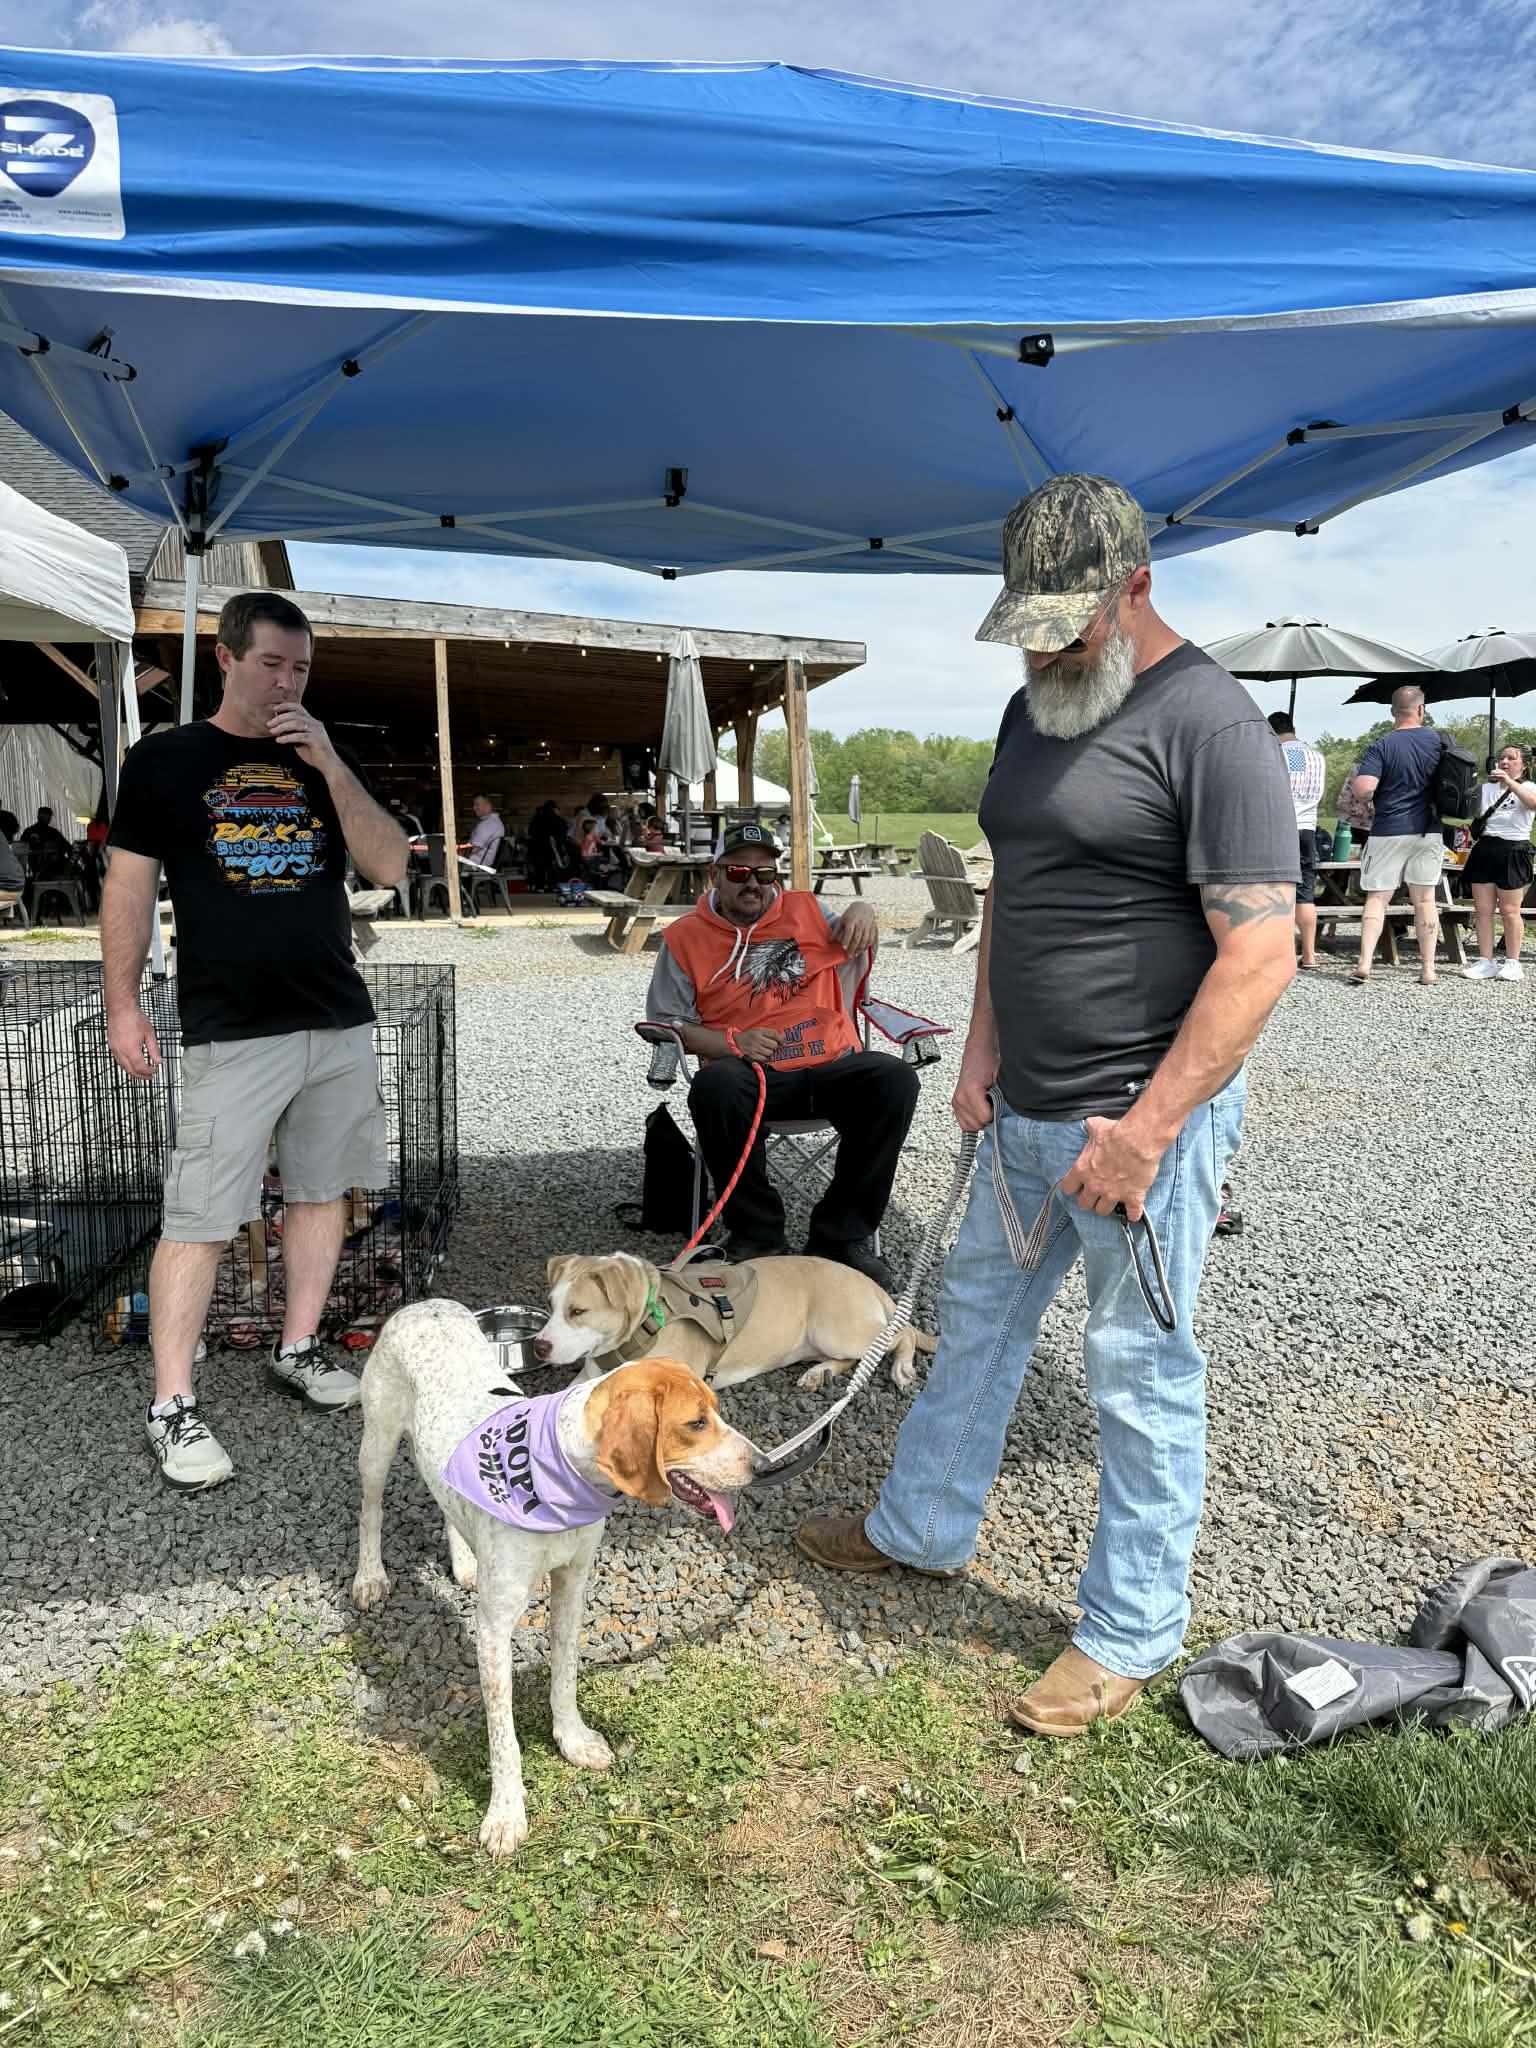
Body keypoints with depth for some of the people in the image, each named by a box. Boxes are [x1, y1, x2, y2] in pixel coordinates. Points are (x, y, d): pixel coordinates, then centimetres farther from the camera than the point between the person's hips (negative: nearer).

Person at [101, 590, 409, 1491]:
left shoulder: (319, 763, 11)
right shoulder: (165, 760, 2)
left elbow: (391, 866, 1)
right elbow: (130, 884, 2)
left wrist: (330, 765, -8)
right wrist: (123, 1003, -3)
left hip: (340, 1022, 4)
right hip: (231, 1032, -4)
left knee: (321, 1191, 12)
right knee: (200, 1219, -5)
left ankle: (299, 1348, 28)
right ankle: (173, 1405, 4)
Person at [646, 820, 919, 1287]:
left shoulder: (805, 909, 16)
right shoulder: (685, 937, 9)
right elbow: (665, 1021, 7)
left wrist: (861, 912, -8)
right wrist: (731, 1043, -10)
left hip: (831, 1066, 2)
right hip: (750, 1073, -2)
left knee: (896, 1080, -27)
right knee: (715, 1086, -36)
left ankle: (841, 1235, -14)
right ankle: (758, 1237, -18)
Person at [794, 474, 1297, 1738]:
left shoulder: (1207, 723, -15)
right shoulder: (1037, 710, 11)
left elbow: (1261, 955, -20)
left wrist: (1145, 1129, -21)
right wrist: (984, 1046, 11)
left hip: (1144, 1116, -8)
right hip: (1024, 1111, 8)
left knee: (1142, 1376, 6)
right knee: (979, 1318, 21)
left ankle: (1134, 1632, 26)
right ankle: (922, 1527, 42)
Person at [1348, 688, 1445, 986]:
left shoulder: (1381, 746, -10)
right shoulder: (1439, 740, 2)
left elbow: (1363, 788, -21)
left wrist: (1356, 775, 0)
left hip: (1389, 831, -3)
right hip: (1428, 830, 3)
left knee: (1376, 898, 3)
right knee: (1425, 900, 7)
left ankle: (1365, 964, -8)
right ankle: (1428, 970, 10)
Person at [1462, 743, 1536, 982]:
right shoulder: (1486, 789, 17)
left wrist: (1509, 782, -31)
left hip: (1513, 850, -4)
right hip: (1484, 849, 4)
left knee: (1509, 911, -4)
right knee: (1482, 909, 0)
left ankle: (1512, 963, 6)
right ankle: (1485, 962, 6)